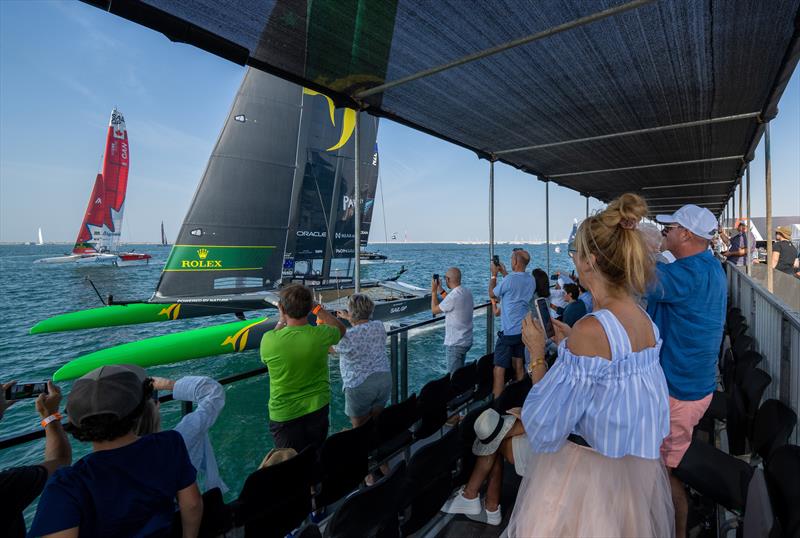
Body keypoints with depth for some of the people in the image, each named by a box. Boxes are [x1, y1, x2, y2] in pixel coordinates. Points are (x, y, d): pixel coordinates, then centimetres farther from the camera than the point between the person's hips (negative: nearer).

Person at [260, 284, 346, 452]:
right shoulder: (321, 335, -21)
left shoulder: (269, 340, -25)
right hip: (318, 409, 2)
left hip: (284, 415, -1)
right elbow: (341, 329, 5)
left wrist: (282, 320, 5)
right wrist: (317, 308, 8)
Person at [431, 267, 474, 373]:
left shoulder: (454, 295, -23)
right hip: (466, 341, 9)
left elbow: (434, 310, -12)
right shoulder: (467, 292, 3)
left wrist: (434, 291, -2)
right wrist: (441, 291, 19)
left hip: (455, 343, -9)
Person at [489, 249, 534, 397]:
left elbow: (492, 294, -4)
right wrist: (504, 272, 22)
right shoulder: (530, 280, 4)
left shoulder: (510, 279, -19)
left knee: (499, 369, -2)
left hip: (508, 332, -7)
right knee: (518, 366, 17)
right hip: (524, 330, 8)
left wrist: (494, 275, 7)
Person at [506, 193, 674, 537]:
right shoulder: (644, 320, -6)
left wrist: (537, 355, -16)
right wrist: (570, 343, 8)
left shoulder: (590, 330, -31)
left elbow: (545, 430, -25)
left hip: (587, 473, -8)